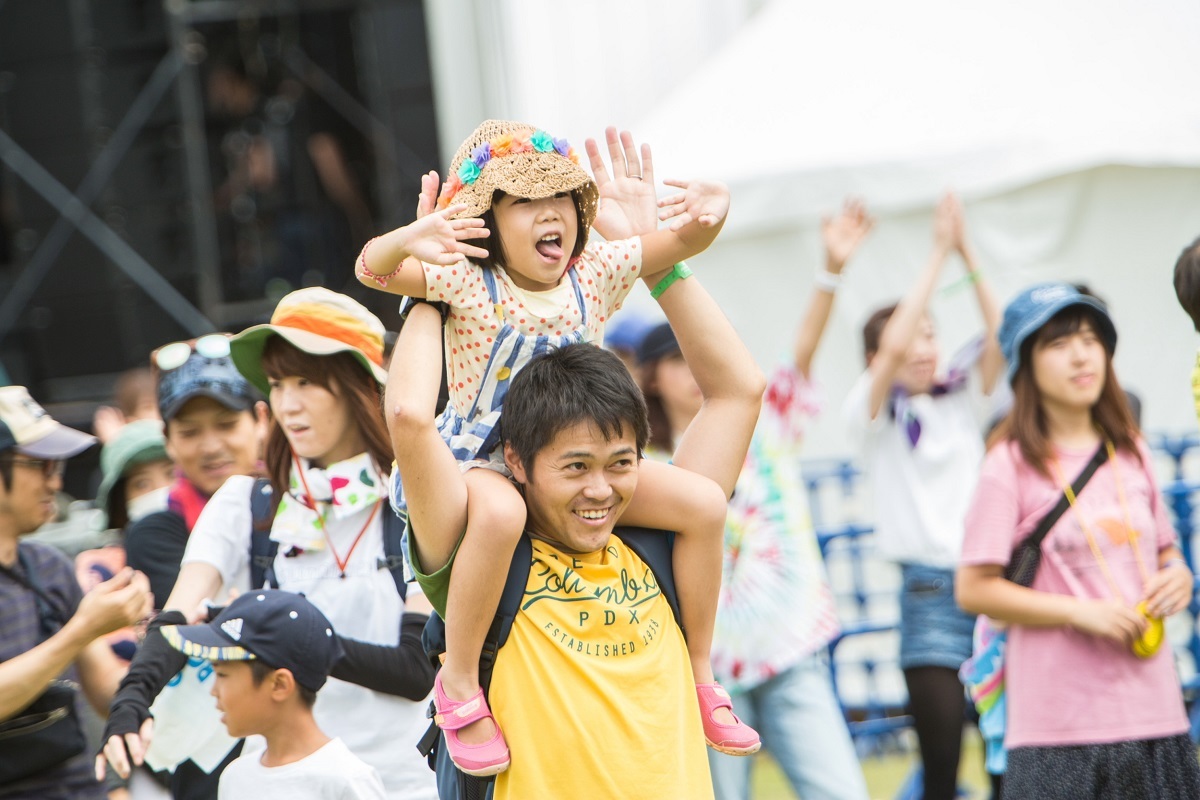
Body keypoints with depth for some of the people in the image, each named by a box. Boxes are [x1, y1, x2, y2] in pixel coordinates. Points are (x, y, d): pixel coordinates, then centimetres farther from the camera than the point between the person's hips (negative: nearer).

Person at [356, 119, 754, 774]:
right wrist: (409, 241, -52)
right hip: (477, 465, -6)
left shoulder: (594, 276, -1)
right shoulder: (467, 284, -15)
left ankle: (699, 674, 10)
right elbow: (372, 270, -28)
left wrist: (707, 218, -23)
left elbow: (676, 245, 2)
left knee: (702, 501, -8)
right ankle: (459, 682, -23)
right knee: (498, 511, -44)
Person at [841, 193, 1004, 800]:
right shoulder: (872, 413, 1)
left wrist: (967, 255, -7)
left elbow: (1001, 338, -2)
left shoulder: (961, 397, 12)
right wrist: (939, 255, -14)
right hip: (932, 590, -3)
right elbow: (894, 349, -16)